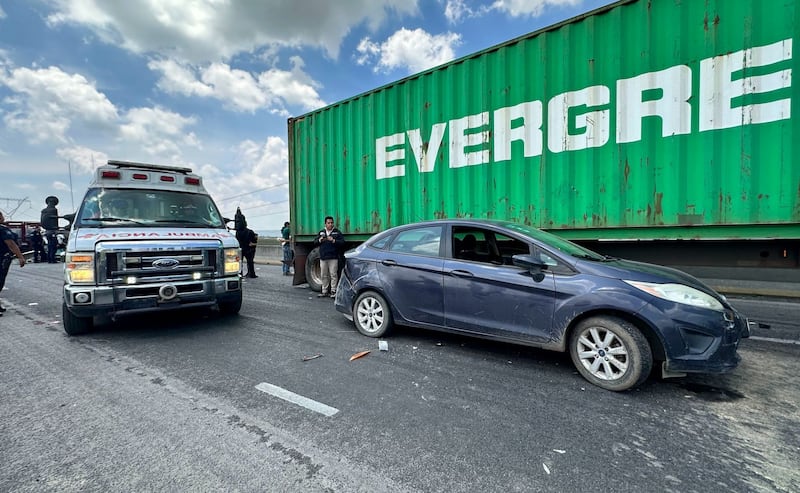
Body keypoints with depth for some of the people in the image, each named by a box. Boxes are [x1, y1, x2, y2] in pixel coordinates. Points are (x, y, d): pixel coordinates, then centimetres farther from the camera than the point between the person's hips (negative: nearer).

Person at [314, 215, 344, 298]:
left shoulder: (337, 232, 4)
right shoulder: (321, 232, 16)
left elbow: (342, 242, -5)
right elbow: (315, 242, 14)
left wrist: (333, 241, -18)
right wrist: (320, 240, -7)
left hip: (333, 258, -4)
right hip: (323, 258, 4)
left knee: (333, 275, -6)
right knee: (324, 275, 8)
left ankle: (333, 291, 0)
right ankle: (324, 291, 16)